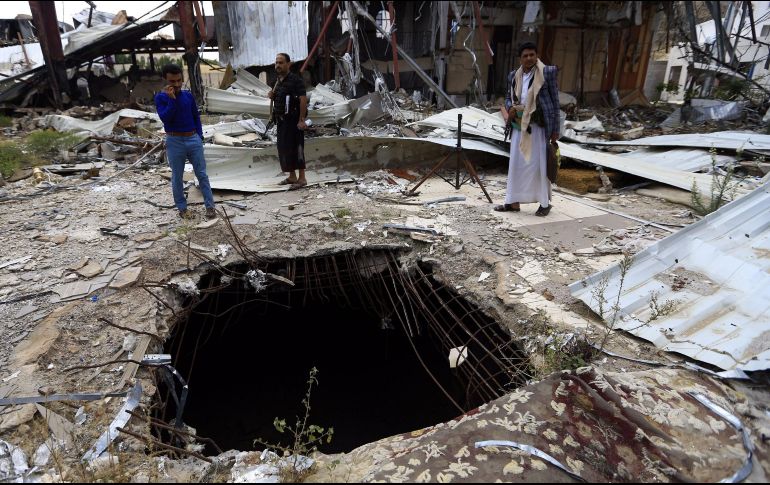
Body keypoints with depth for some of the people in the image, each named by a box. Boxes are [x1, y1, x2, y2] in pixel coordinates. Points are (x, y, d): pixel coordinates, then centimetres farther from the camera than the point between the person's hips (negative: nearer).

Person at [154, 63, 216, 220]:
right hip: (174, 142, -2)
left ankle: (210, 206, 10)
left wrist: (199, 135, 4)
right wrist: (172, 99, -23)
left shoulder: (188, 95, 4)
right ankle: (182, 208, 18)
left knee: (202, 174, 4)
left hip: (193, 139, 2)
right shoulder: (161, 97, -5)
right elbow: (165, 118, -18)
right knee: (177, 177, 6)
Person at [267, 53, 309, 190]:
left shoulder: (295, 80, -11)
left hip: (293, 120, -9)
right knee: (283, 148, 12)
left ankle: (302, 178, -2)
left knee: (295, 148, -8)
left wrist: (301, 120, -25)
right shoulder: (278, 81, 15)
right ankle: (292, 176, 22)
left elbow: (303, 99, -19)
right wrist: (271, 95, 3)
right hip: (281, 120, 9)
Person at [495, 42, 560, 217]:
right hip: (519, 125, 5)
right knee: (516, 163, 7)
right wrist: (510, 108, -5)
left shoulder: (547, 72, -4)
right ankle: (514, 202, 17)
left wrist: (555, 129, -6)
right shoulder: (514, 76, 8)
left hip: (538, 126, -4)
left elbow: (555, 101, -3)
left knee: (539, 163, 0)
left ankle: (545, 203, 14)